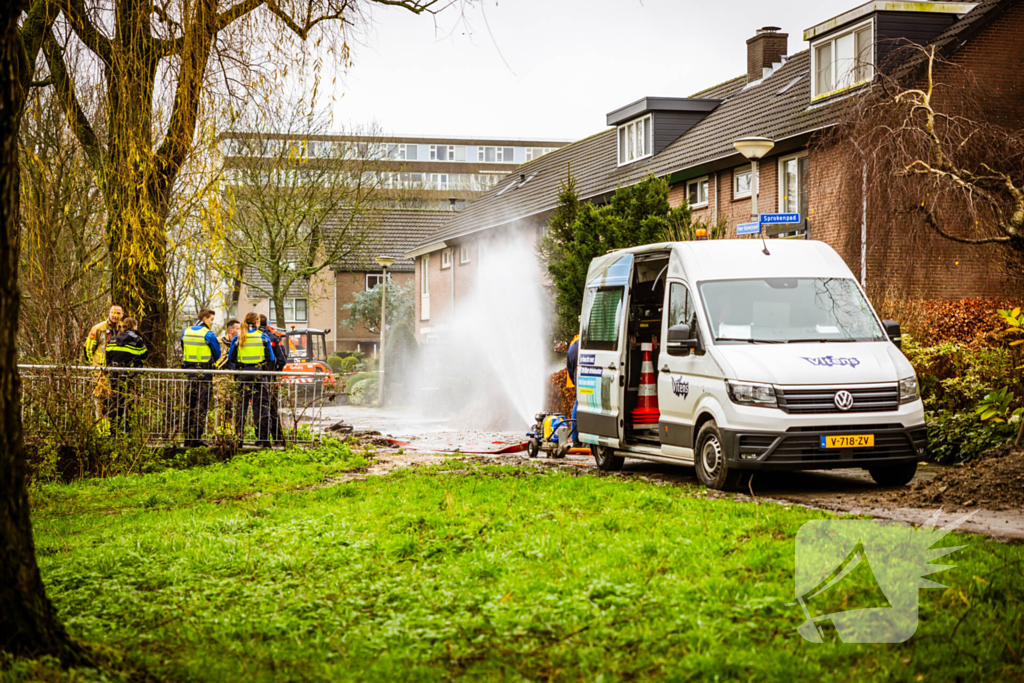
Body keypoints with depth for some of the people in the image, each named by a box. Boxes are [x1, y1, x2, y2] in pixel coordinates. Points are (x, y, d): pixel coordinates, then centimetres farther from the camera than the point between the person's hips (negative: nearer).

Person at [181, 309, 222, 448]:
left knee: (189, 406, 11)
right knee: (201, 406, -2)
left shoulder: (185, 332, 8)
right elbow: (217, 354, -2)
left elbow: (184, 351, 13)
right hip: (204, 373, -6)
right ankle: (196, 438, -4)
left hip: (189, 370, 6)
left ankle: (188, 439, 14)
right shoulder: (208, 334, -11)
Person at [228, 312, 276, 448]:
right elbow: (271, 359, 2)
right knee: (261, 406, 0)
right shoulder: (263, 337, 0)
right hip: (259, 375, -1)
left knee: (241, 406, 8)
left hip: (243, 375, 1)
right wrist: (268, 369, 18)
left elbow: (231, 359, 6)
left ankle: (238, 436, 8)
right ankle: (263, 438, -3)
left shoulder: (238, 338, 4)